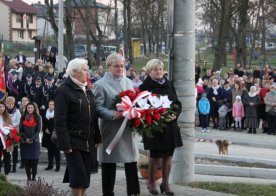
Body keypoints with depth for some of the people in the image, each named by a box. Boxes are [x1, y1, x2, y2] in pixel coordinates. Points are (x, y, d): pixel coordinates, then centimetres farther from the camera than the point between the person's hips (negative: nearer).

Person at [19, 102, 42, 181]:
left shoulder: (37, 118, 3)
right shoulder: (23, 118, 8)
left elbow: (38, 130, -1)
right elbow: (21, 130, 5)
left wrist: (31, 139, -10)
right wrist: (26, 139, -8)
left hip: (35, 141, -2)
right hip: (25, 141, 2)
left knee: (34, 160, -6)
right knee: (26, 160, -1)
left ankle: (34, 176, -2)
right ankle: (28, 176, 4)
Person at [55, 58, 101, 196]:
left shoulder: (87, 91, 14)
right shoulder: (64, 91, -11)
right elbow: (60, 121, -16)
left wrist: (97, 138, 13)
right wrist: (65, 144, -20)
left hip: (87, 141, 7)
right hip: (73, 142, -7)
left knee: (84, 178, 8)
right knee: (78, 176, -9)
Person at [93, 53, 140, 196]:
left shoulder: (128, 82, 14)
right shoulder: (101, 85, -4)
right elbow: (98, 108, -12)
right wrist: (113, 114, -25)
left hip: (128, 129, 5)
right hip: (111, 130, -4)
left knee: (131, 163, 4)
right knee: (109, 165, 5)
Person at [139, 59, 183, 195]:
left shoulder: (169, 85, 10)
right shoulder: (145, 87, -4)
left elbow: (178, 103, 13)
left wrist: (175, 114, -7)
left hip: (170, 126, 4)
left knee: (168, 156, 6)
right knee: (155, 156, -1)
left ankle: (165, 183, 17)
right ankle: (151, 182, 18)